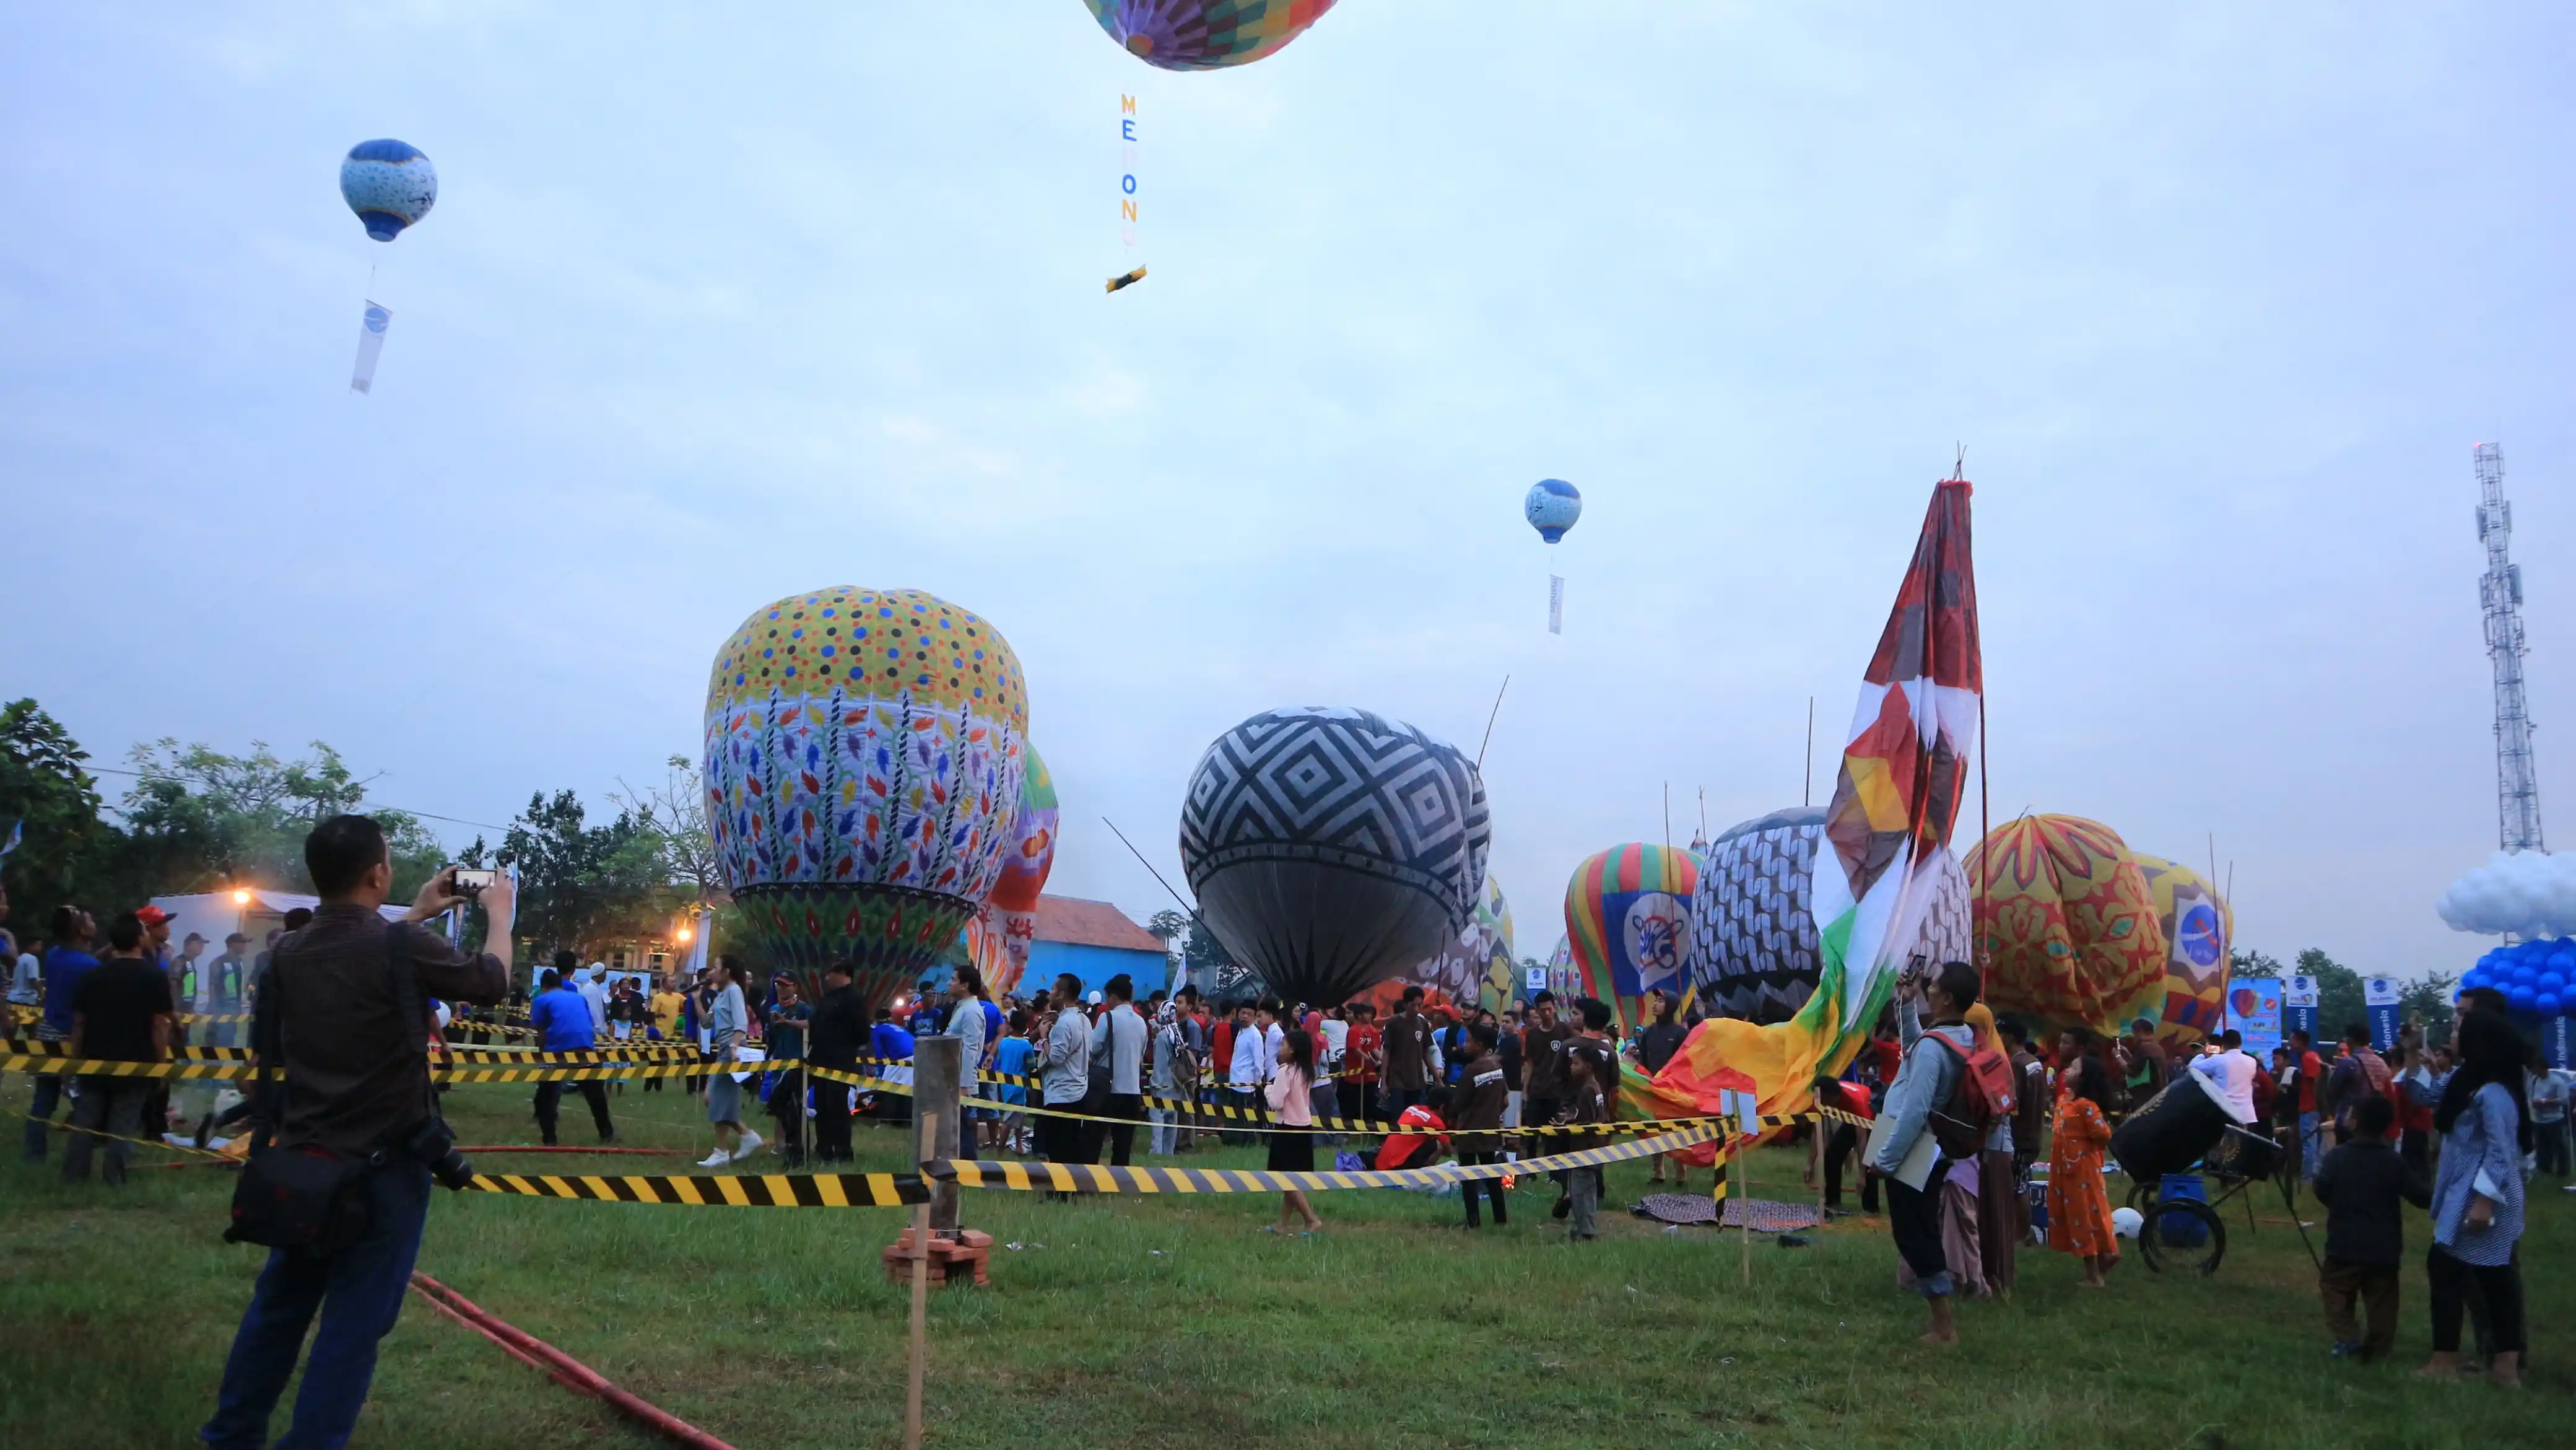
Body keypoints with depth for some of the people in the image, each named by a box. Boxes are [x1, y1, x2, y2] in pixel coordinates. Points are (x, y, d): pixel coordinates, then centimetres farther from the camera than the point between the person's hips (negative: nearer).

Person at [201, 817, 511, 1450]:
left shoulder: (288, 952, 0)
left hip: (305, 1158, 6)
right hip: (384, 1163, -6)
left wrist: (418, 915, 26)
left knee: (280, 1303, 20)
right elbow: (491, 981, -3)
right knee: (353, 1320, 2)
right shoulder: (401, 945, -18)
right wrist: (499, 912, 13)